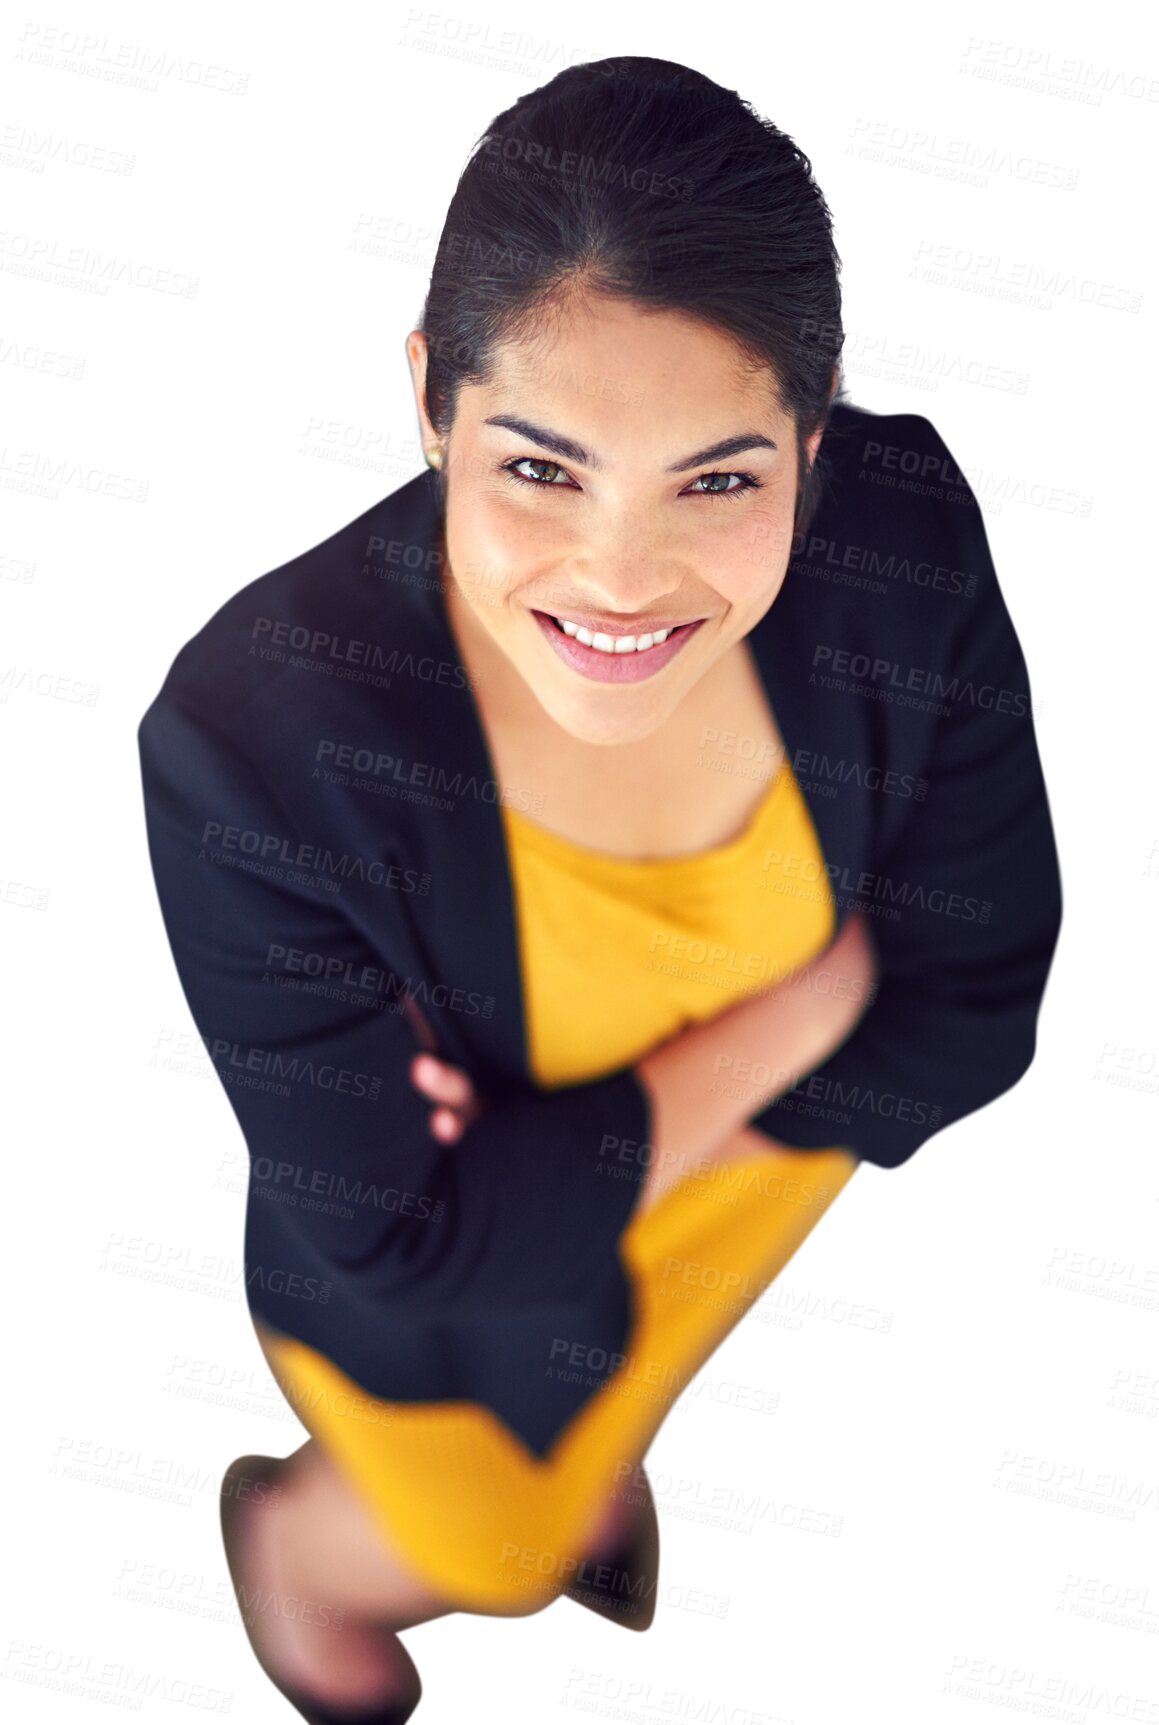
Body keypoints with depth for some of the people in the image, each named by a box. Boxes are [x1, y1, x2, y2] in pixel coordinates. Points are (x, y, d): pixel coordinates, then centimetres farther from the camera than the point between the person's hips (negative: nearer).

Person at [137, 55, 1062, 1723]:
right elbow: (397, 1245, -30)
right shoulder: (253, 744, -42)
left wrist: (595, 1148, -28)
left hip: (774, 1151, 3)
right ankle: (286, 1530, 61)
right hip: (447, 1265, -3)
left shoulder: (905, 540, -33)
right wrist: (794, 1014, -30)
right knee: (494, 1554, 26)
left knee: (624, 1398, 36)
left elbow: (975, 1008, -20)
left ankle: (596, 1459, 74)